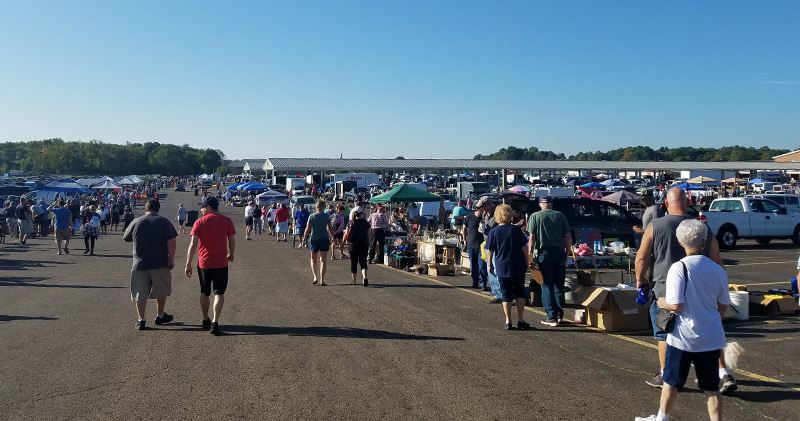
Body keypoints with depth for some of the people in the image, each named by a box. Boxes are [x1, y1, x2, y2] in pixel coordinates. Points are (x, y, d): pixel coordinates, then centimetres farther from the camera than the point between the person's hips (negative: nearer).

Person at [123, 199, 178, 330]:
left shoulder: (136, 222, 1)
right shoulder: (164, 222, -4)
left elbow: (125, 238, 14)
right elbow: (171, 241, -11)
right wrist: (171, 259, -6)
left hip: (139, 264, 1)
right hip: (160, 264, -1)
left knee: (140, 293, 9)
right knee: (161, 291, 16)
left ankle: (141, 320, 11)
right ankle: (160, 316, 25)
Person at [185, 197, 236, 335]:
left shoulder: (199, 222, -6)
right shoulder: (226, 221, -3)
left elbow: (193, 245, -8)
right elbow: (232, 241, 1)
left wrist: (188, 264, -3)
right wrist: (231, 255, 20)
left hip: (204, 263, 1)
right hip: (221, 263, 0)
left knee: (204, 293, 17)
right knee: (219, 293, 3)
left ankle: (206, 320, 28)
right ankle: (215, 322, -10)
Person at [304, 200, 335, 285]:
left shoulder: (311, 217, -5)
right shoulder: (326, 216, -4)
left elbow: (307, 229, -5)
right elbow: (330, 228, 0)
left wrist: (304, 238, 10)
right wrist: (332, 236, 15)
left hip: (314, 239, 0)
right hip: (324, 239, 0)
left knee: (313, 259, 19)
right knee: (323, 260, 2)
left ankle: (315, 276, 8)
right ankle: (322, 280, -3)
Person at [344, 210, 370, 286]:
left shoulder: (350, 223, -1)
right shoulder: (366, 223, -1)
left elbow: (346, 235, -1)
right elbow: (368, 236, -1)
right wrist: (368, 245, 8)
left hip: (353, 245, 0)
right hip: (363, 245, 0)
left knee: (353, 262, 12)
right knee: (363, 262, 3)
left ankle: (354, 280, 19)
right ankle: (364, 277, -21)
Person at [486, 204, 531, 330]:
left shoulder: (494, 232, -4)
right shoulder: (516, 230, -4)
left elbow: (489, 251, -1)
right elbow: (524, 248, -2)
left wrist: (489, 265, 11)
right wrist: (526, 263, 10)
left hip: (502, 268, 0)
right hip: (518, 267, 0)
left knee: (506, 295, 6)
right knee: (520, 293, 10)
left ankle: (508, 321, 6)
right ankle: (520, 320, 9)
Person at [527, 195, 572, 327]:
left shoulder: (535, 216, -2)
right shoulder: (560, 215, 5)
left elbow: (532, 238, -8)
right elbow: (568, 237, 3)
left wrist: (530, 256, -6)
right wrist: (567, 253, 13)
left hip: (544, 253, -3)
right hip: (559, 252, 3)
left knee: (547, 286, 3)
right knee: (559, 285, 14)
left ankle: (551, 317, 2)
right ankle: (559, 314, 21)